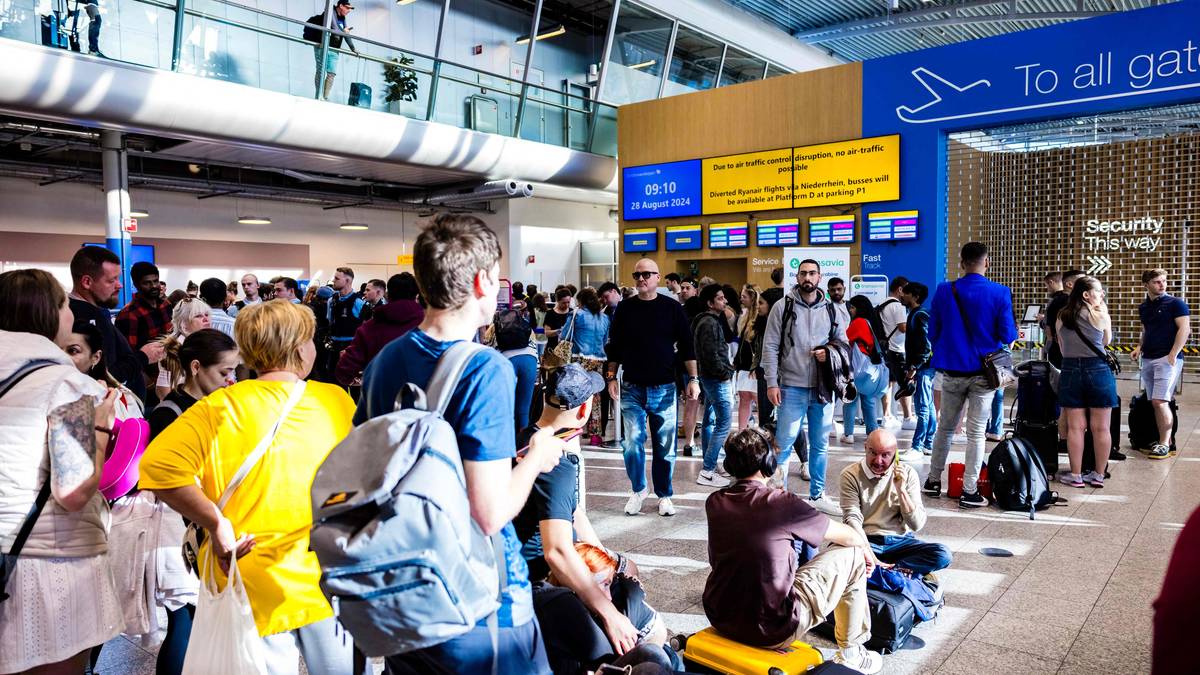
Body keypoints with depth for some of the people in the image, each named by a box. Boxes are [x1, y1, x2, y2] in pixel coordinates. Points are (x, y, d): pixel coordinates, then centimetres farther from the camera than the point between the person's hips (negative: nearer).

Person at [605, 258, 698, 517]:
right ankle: (638, 490, 18)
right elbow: (615, 346, 9)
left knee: (665, 447, 6)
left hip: (664, 389, 0)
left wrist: (693, 379, -4)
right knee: (632, 443, -4)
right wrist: (612, 377, 2)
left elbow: (687, 346, 2)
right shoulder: (625, 308, 4)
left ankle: (664, 495, 21)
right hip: (632, 389, 1)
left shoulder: (672, 308, 0)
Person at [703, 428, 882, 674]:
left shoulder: (714, 502, -2)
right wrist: (867, 551, 22)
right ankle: (851, 654, 24)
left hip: (720, 621, 6)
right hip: (773, 630, -5)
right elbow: (848, 536, -2)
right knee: (852, 555, 10)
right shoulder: (782, 503, -16)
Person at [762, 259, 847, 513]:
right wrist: (771, 383, -10)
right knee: (784, 443, -4)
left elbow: (843, 343, 16)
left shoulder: (831, 309, 8)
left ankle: (817, 495, 25)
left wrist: (830, 354, -8)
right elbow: (770, 347, -4)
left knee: (820, 444, 13)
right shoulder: (783, 307, -2)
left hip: (823, 388, 4)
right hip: (792, 388, -4)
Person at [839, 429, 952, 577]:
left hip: (900, 541, 2)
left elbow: (917, 525, -3)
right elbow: (852, 519, -13)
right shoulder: (851, 475, -4)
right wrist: (869, 556, -28)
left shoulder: (907, 473, 1)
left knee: (943, 555, -24)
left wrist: (901, 489, -16)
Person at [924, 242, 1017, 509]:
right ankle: (969, 491, 8)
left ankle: (933, 480, 24)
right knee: (976, 432, 4)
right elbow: (1007, 336, -9)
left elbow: (933, 332, 1)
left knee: (944, 427, 17)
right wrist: (1014, 331, 14)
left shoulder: (944, 291, -4)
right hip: (984, 373, -2)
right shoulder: (1000, 293, -10)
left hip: (952, 371, 2)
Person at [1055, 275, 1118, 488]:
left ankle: (1075, 475, 9)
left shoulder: (1061, 317, 5)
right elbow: (1106, 341, 11)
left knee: (1075, 427, 5)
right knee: (1100, 428, 7)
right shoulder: (1101, 316, -6)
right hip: (1098, 371, -3)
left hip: (1069, 371, 3)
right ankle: (1098, 475, 14)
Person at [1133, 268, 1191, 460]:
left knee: (1160, 401, -14)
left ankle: (1165, 444, -8)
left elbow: (1184, 329, -10)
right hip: (1148, 359, 7)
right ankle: (1166, 440, 15)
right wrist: (1139, 347, 8)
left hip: (1168, 358, -6)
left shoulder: (1175, 303, -4)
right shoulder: (1143, 307, 15)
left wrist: (1173, 354, -17)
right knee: (1154, 402, 6)